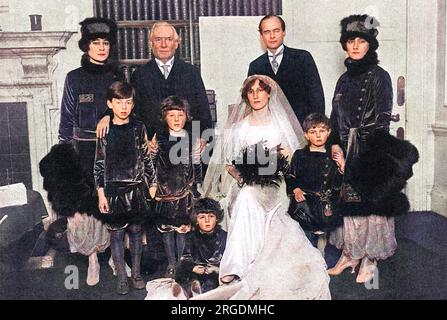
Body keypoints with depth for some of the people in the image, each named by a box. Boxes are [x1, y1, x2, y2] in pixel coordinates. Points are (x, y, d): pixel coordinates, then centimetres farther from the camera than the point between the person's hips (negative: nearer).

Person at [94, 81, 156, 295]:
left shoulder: (139, 128, 2)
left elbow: (146, 158, 7)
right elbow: (99, 164, 0)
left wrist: (152, 184, 6)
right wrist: (101, 193, -3)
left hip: (136, 188, 1)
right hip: (113, 188, -1)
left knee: (136, 231, 10)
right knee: (116, 233, 4)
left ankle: (136, 274, 23)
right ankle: (122, 278, 15)